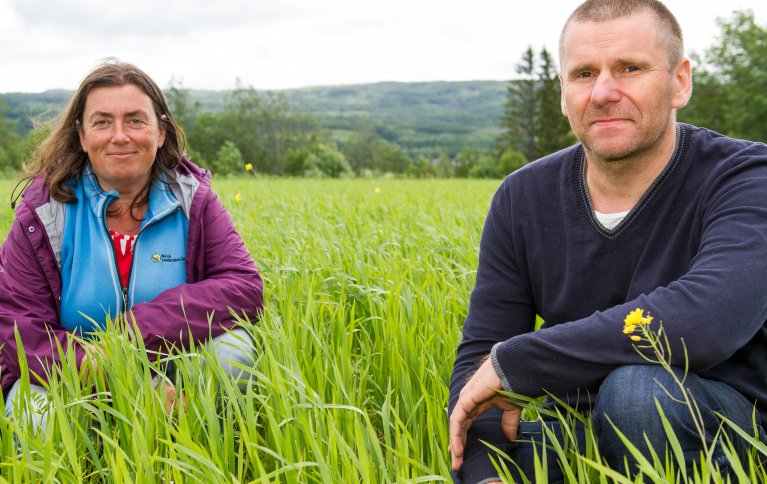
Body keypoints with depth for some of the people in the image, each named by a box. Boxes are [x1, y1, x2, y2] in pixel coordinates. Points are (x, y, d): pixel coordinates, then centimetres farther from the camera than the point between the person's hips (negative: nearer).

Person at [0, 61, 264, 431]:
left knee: (234, 347, -27)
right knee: (35, 416, -33)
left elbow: (245, 288, -14)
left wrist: (137, 329, -28)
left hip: (173, 375, 1)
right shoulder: (45, 212, -6)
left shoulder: (192, 199, -3)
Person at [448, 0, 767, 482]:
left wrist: (512, 362, -29)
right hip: (582, 431, 4)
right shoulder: (522, 199, -2)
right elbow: (480, 350, -3)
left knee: (636, 386, -34)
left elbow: (709, 319, -36)